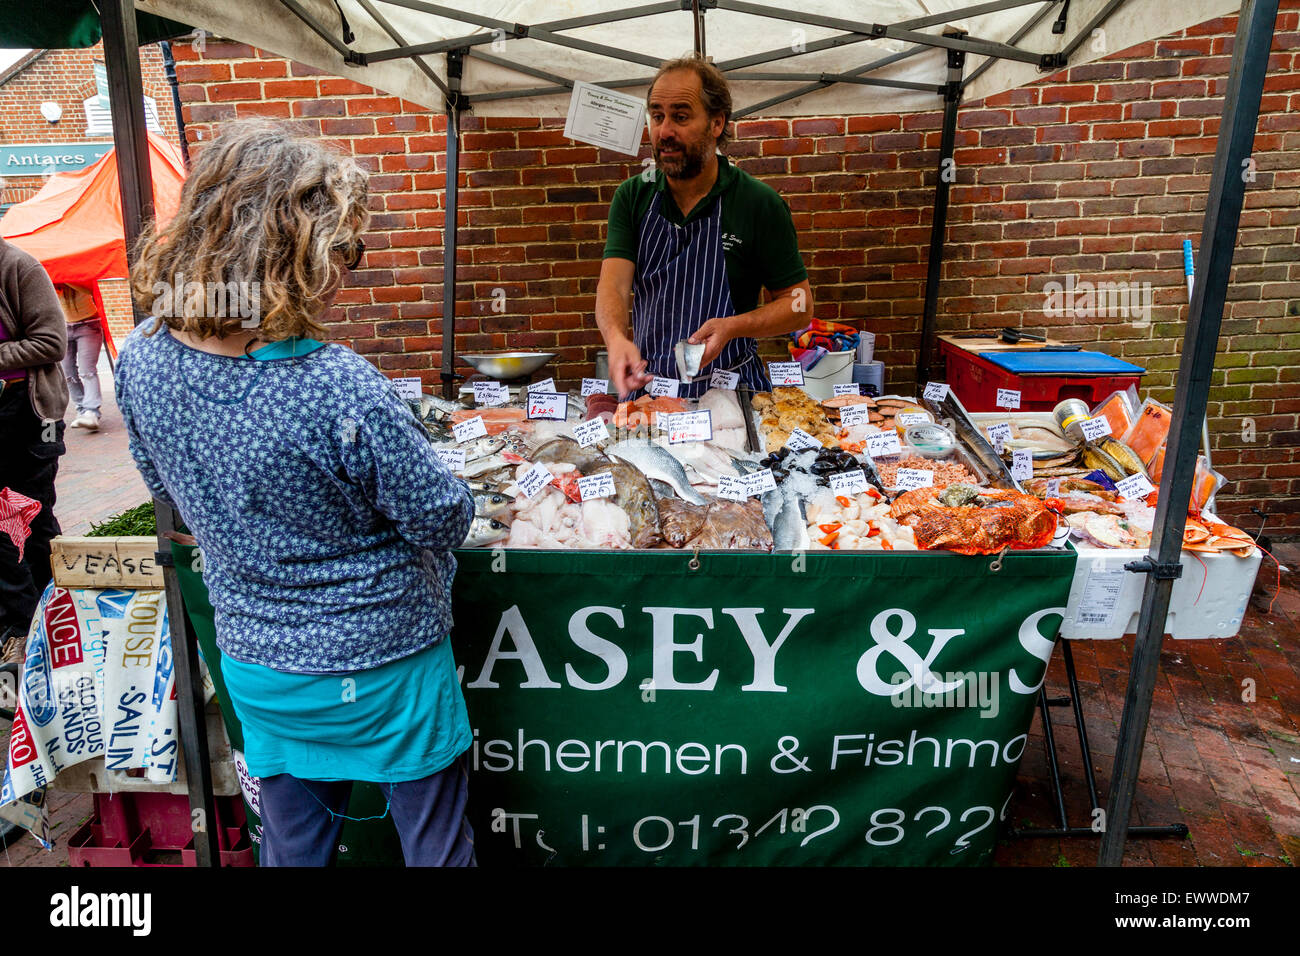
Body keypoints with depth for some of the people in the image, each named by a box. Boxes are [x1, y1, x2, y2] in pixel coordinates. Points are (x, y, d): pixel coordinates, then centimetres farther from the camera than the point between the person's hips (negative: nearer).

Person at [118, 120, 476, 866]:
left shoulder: (143, 360, -11)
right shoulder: (338, 389, -32)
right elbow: (443, 520, -19)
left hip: (256, 667, 6)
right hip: (380, 665, -5)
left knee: (294, 844, 26)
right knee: (435, 845, 19)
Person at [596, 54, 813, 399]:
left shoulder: (760, 203, -3)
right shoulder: (632, 196, 6)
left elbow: (800, 305, -1)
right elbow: (614, 284, -6)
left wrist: (732, 327, -19)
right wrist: (616, 338, -29)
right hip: (646, 384, 3)